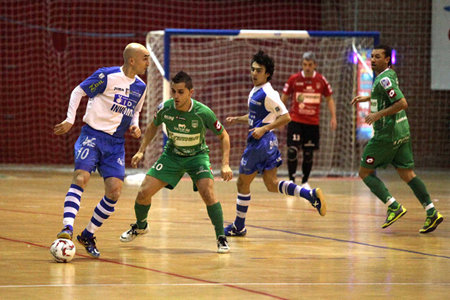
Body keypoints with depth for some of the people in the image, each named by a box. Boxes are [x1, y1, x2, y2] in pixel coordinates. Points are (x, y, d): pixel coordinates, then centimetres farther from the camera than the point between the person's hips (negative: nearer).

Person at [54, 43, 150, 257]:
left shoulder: (140, 87, 10)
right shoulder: (107, 76, -9)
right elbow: (79, 91, -1)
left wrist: (134, 126, 6)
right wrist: (70, 120, -8)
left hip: (116, 143, 5)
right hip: (93, 135, -5)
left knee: (115, 191, -7)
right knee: (81, 178, -24)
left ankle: (88, 235, 7)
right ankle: (67, 228, -28)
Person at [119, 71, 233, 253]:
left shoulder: (203, 113, -26)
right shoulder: (165, 108, -18)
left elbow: (223, 136, -11)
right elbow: (153, 126, 6)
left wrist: (225, 165, -20)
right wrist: (141, 151, -1)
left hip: (197, 156, -3)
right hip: (172, 155, 3)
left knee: (208, 194, -27)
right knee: (143, 193, -5)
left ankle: (221, 238, -10)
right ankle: (140, 226, 28)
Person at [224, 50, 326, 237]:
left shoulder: (268, 94, -16)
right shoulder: (255, 91, 13)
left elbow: (285, 117, -18)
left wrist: (264, 129, -21)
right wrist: (236, 119, 15)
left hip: (261, 142, -10)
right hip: (263, 143, 10)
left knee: (243, 183, 4)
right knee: (272, 185, 8)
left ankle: (239, 226, 15)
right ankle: (312, 195, -1)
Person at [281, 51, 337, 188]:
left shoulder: (321, 80, 0)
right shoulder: (294, 79, -2)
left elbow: (329, 99, 10)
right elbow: (284, 98, 6)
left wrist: (333, 117, 1)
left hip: (313, 122, 1)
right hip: (295, 120, -1)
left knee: (308, 153, 5)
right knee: (292, 150, -13)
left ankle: (305, 181, 20)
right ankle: (291, 180, -4)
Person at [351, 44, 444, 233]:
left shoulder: (384, 79, -17)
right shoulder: (390, 74, 13)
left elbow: (402, 103, -25)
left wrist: (379, 114, -23)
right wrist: (367, 98, 28)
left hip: (387, 135, -9)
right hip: (402, 132, 9)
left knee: (365, 172, 1)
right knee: (407, 173, 7)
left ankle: (394, 207, -7)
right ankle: (432, 212, -3)